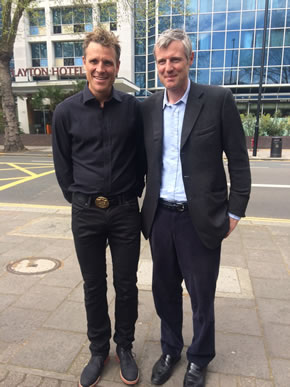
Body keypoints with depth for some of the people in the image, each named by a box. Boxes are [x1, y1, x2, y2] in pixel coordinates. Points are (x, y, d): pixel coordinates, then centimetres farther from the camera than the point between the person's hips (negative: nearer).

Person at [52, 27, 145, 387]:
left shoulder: (133, 107, -3)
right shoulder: (66, 111, -2)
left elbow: (141, 157, 7)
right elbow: (63, 165, 7)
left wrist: (131, 193, 8)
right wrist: (78, 199, 8)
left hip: (125, 212, 0)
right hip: (85, 214, 1)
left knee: (126, 284, 12)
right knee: (94, 286, 14)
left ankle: (124, 347, 36)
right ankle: (98, 350, 36)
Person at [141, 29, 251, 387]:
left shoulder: (218, 100, -6)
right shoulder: (147, 107, 5)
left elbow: (238, 161, -4)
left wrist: (234, 211, -4)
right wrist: (147, 209, 9)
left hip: (201, 219, -3)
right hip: (160, 217, 4)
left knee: (201, 296, 13)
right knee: (165, 291, 18)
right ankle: (170, 349, 44)